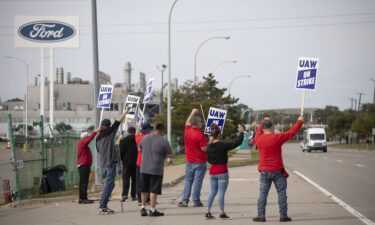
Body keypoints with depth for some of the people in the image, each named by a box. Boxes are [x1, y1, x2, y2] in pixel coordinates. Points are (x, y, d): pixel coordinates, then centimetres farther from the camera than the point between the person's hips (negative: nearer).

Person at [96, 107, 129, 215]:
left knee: (110, 184, 18)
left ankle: (103, 206, 16)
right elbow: (117, 122, -3)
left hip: (103, 164, 8)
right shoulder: (109, 133, -6)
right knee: (108, 185, -6)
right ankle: (102, 207, -10)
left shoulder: (98, 137, 12)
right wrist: (124, 113, 8)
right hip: (111, 163, -8)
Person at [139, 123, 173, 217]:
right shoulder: (164, 141, -11)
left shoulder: (145, 138, 5)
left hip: (144, 168, 5)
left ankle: (143, 208, 17)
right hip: (156, 169, -5)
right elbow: (170, 155, -4)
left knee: (144, 190, 14)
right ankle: (152, 210, 2)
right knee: (154, 190, 0)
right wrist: (169, 159, 18)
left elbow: (140, 148, 21)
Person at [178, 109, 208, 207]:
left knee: (188, 180, 11)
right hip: (200, 162, -5)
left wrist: (192, 113, 30)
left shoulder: (187, 131, 0)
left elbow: (187, 122, 22)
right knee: (197, 181, -1)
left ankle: (185, 200, 7)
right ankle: (196, 201, 1)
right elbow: (204, 148, -17)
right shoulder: (200, 135, -17)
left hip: (189, 161, 5)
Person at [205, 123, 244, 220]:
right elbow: (238, 142, -13)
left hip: (212, 171, 6)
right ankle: (222, 213, 2)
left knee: (212, 192, 13)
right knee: (221, 193, -1)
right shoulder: (223, 145, -16)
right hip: (222, 172, -6)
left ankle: (208, 212, 11)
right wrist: (241, 132, 0)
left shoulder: (209, 147, 1)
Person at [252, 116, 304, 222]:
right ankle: (283, 216, 4)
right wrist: (299, 121, 14)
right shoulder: (277, 137, -10)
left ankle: (261, 216, 3)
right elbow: (291, 132, 0)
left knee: (263, 193, 6)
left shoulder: (258, 139, 0)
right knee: (281, 193, 4)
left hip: (264, 171, 3)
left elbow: (259, 131, 24)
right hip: (277, 171, -3)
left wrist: (263, 122, 39)